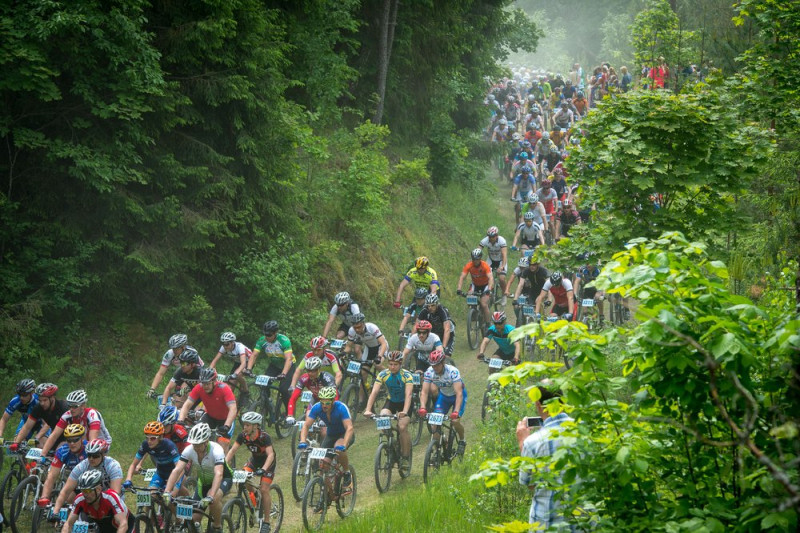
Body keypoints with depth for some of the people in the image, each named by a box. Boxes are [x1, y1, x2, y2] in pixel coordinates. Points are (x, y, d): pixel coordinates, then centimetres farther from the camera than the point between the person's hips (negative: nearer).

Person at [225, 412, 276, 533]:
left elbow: (270, 454, -41)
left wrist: (263, 469, -56)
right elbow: (232, 451, -19)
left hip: (267, 462, -5)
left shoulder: (264, 437, -32)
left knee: (264, 489, -16)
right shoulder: (243, 435, -19)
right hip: (254, 459, 5)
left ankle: (266, 522, -4)